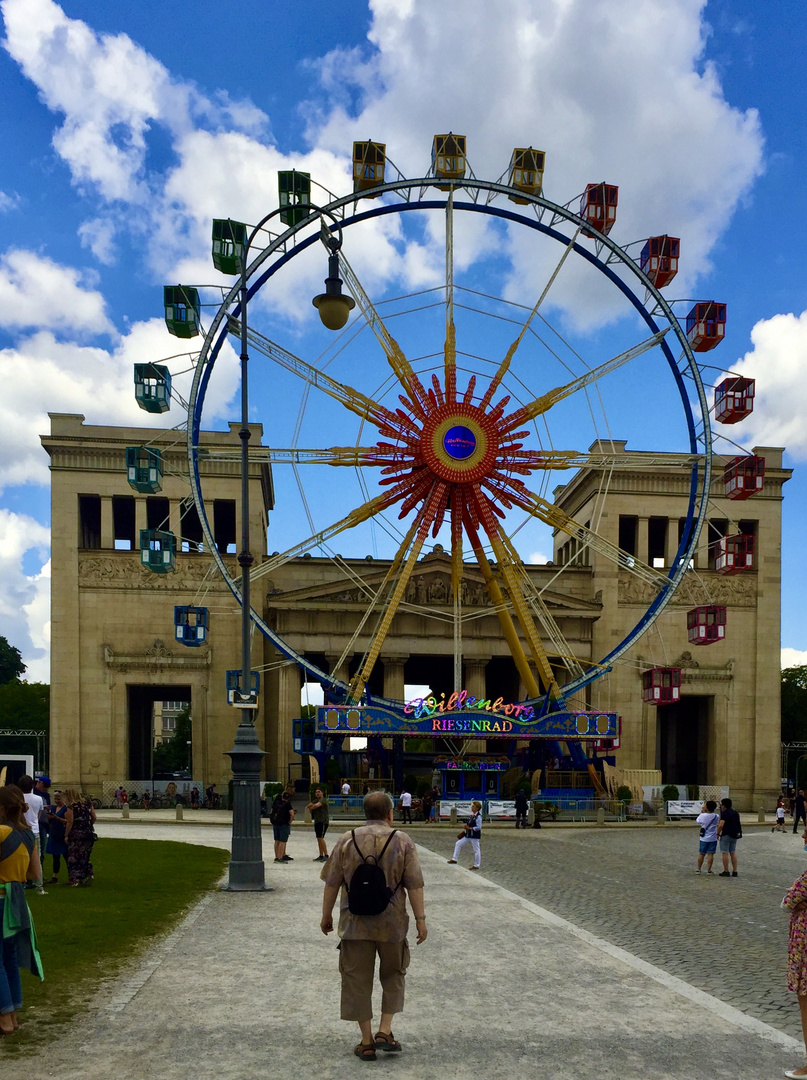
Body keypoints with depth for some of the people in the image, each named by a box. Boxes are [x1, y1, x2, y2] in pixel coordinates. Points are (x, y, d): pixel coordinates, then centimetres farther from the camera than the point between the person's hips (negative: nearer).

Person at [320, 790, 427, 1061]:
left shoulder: (346, 841, 1)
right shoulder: (402, 841, -3)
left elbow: (332, 883, 3)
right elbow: (414, 885, -6)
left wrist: (326, 915, 13)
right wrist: (420, 919, 0)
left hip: (355, 923, 1)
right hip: (392, 923, 0)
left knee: (358, 980, 8)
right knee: (393, 976, 18)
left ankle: (367, 1041, 10)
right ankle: (385, 1031, 10)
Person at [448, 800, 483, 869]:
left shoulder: (478, 817, -18)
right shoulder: (472, 815, 10)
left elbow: (479, 827, -23)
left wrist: (469, 828, -23)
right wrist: (466, 827, 7)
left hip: (475, 836, -10)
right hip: (468, 835, 10)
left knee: (476, 850, 1)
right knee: (458, 844, 13)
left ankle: (476, 865, 11)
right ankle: (454, 859, 20)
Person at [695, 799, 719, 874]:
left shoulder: (702, 815, -12)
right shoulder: (716, 816, -11)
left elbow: (697, 821, 9)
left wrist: (702, 811, 16)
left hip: (703, 839, 0)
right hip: (713, 838, 0)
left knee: (701, 854, 10)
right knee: (710, 854, 2)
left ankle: (698, 869, 16)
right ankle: (709, 870, 3)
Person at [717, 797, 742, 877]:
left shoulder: (725, 813, -14)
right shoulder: (735, 812, 11)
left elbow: (721, 825, -22)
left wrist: (718, 834, -9)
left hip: (726, 835, -8)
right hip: (735, 835, 8)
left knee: (725, 853, 0)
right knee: (733, 853, 12)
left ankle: (726, 871, 1)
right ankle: (734, 871, 10)